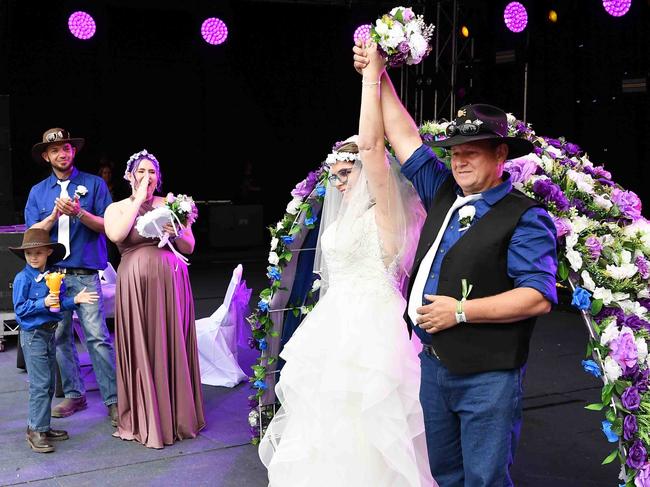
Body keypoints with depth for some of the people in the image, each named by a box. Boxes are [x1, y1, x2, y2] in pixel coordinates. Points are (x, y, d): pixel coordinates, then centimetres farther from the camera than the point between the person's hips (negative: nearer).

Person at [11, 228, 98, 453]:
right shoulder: (22, 278, -11)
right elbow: (20, 308, -13)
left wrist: (74, 300, -3)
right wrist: (43, 303, -23)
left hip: (50, 333, 7)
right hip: (33, 335, -7)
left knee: (49, 383, 12)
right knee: (40, 383, -8)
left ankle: (42, 426, 23)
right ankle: (36, 430, -1)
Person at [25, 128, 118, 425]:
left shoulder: (94, 184, 6)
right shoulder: (38, 192, 13)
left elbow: (107, 225, -1)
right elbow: (32, 233, 6)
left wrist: (79, 213, -17)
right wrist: (55, 215, -11)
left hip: (85, 274, -3)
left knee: (97, 336, -10)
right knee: (60, 337, 8)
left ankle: (113, 400, -6)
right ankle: (74, 395, 20)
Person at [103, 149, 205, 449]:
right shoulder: (116, 208, 6)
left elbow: (189, 247, 9)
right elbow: (116, 235, -16)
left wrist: (174, 234, -12)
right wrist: (139, 199, -9)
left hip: (171, 281, 1)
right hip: (136, 284, -1)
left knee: (173, 345, 6)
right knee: (141, 347, 3)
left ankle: (177, 413, 21)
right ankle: (145, 418, 17)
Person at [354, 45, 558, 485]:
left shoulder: (525, 217, -11)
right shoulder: (443, 193, 7)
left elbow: (539, 297, -19)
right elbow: (404, 136, 13)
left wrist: (461, 311, -19)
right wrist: (379, 77, 12)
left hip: (488, 378, -6)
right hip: (434, 363, 7)